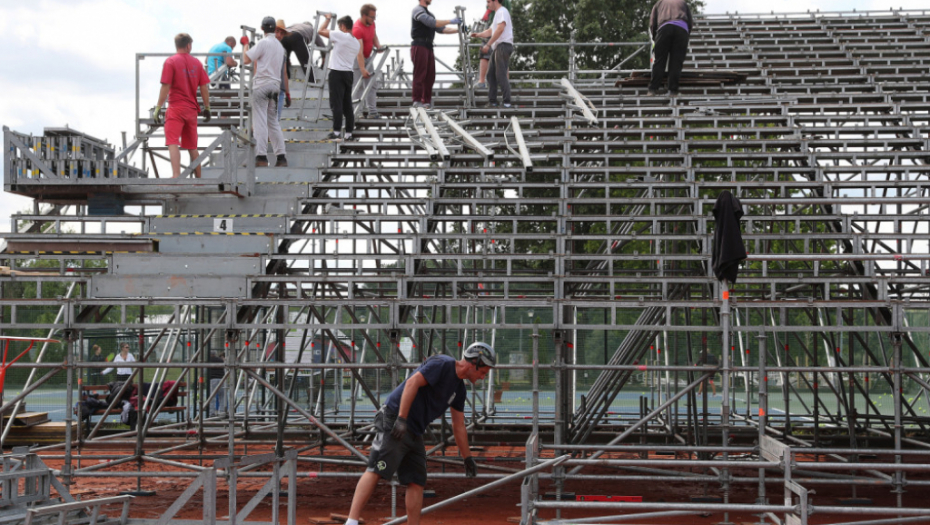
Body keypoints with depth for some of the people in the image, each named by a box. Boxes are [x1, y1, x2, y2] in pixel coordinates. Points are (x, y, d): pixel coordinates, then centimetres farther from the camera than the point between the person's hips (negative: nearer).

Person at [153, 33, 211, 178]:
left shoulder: (170, 62, -4)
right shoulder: (196, 62, 7)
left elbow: (165, 87, -10)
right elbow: (204, 88, 7)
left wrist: (158, 108, -6)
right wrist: (207, 108, 15)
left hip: (176, 108, -5)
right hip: (192, 109, 5)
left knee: (173, 143, -9)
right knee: (192, 146, 13)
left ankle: (176, 175, -23)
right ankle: (198, 178, 19)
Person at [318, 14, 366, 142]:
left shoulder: (340, 35, -10)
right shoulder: (357, 42, 13)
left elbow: (321, 31, -4)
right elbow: (359, 58, 18)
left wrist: (328, 19, 10)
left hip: (337, 73, -7)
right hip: (348, 73, 7)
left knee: (337, 103, -7)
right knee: (347, 105, 9)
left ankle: (337, 132, -9)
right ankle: (349, 133, 10)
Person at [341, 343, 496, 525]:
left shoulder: (459, 389, 18)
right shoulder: (442, 364, -9)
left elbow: (459, 426, 25)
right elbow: (412, 382, -20)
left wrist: (467, 458, 27)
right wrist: (401, 419, -26)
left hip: (414, 434, 10)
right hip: (394, 421, -10)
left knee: (416, 482, 6)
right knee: (376, 471, -18)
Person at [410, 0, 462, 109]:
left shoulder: (429, 14, 24)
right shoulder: (418, 10, -4)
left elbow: (441, 29, 20)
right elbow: (431, 23, -18)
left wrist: (458, 30, 10)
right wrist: (450, 21, -17)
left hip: (428, 47, 9)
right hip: (419, 46, -9)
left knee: (430, 76, 6)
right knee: (419, 75, -9)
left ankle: (426, 101, 9)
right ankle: (417, 101, -8)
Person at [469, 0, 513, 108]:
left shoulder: (502, 11, -7)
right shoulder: (498, 13, 25)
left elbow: (500, 29, -20)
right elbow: (490, 31, 27)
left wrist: (488, 45, -22)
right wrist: (478, 35, 10)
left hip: (503, 45, -10)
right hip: (497, 47, 10)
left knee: (501, 75, -12)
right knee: (491, 74, 8)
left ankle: (507, 102, -13)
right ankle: (492, 101, 10)